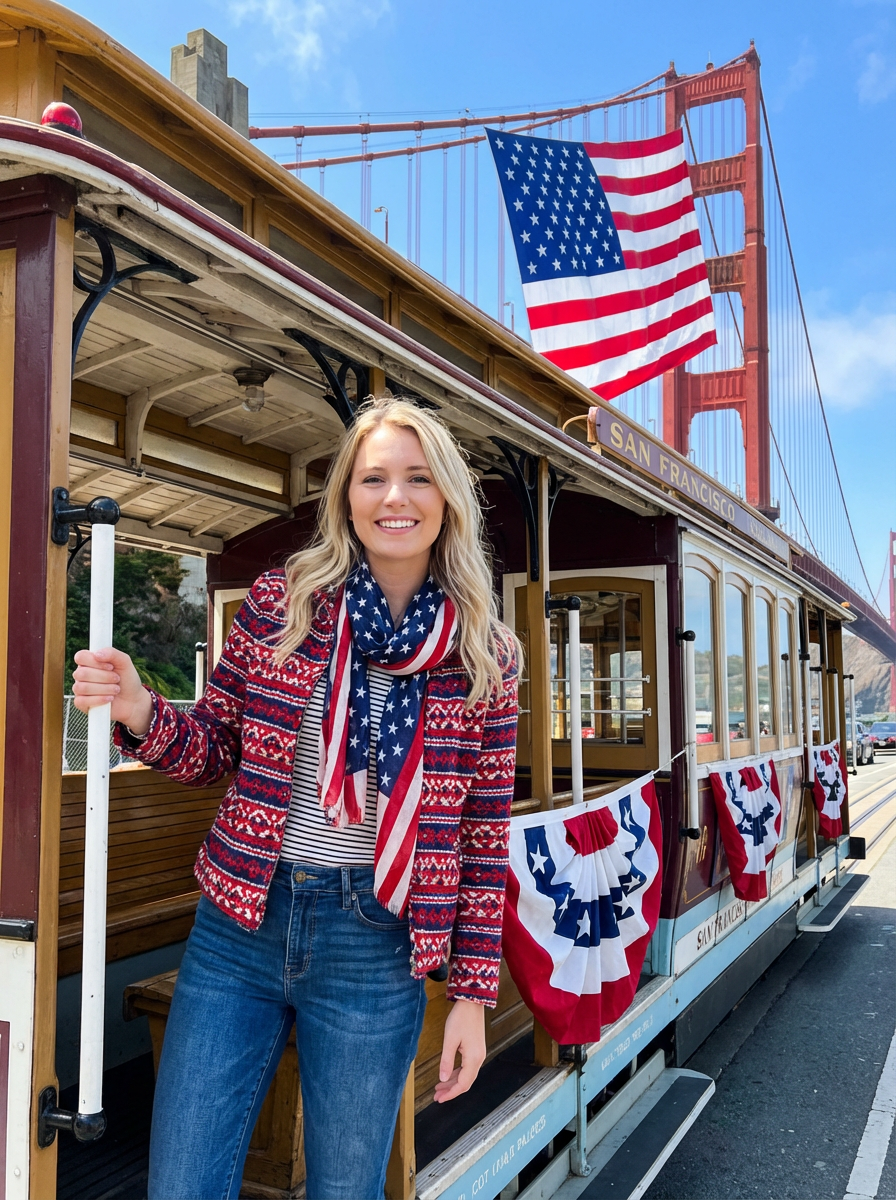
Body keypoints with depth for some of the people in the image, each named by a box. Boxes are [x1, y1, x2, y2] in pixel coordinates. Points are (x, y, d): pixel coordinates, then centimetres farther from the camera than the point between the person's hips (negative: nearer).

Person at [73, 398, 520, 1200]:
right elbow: (215, 750, 7)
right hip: (240, 929, 1)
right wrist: (139, 712, -14)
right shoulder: (279, 604, -2)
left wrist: (473, 992, 1)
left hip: (373, 951, 0)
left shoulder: (484, 656, -3)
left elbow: (484, 836, 1)